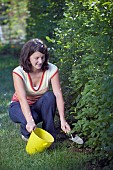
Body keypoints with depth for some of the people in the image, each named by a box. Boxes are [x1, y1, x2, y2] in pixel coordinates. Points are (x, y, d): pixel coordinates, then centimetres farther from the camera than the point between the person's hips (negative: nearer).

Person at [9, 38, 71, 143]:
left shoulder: (52, 70, -19)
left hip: (41, 106, 2)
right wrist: (30, 121, -51)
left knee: (50, 96, -32)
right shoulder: (19, 72, -24)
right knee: (32, 117, -36)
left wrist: (62, 120, -40)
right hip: (19, 106, -2)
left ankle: (49, 135, -19)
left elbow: (58, 95, -27)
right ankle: (26, 134, 0)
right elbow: (22, 99, -36)